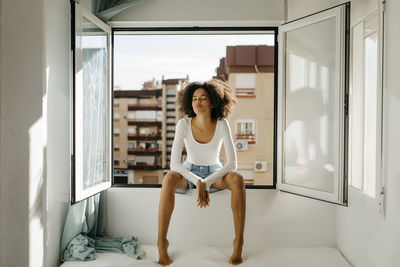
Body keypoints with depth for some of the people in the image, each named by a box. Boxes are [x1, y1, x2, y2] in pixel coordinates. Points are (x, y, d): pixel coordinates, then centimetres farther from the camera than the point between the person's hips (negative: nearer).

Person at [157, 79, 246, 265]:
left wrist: (206, 183, -28)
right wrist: (198, 183, -34)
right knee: (169, 179, -35)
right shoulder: (183, 124, -18)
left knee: (237, 180, -33)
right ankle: (162, 243, -28)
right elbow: (174, 163, -22)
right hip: (188, 173, 0)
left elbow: (232, 163, -21)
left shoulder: (222, 124, -18)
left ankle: (238, 243, -26)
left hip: (215, 173, 1)